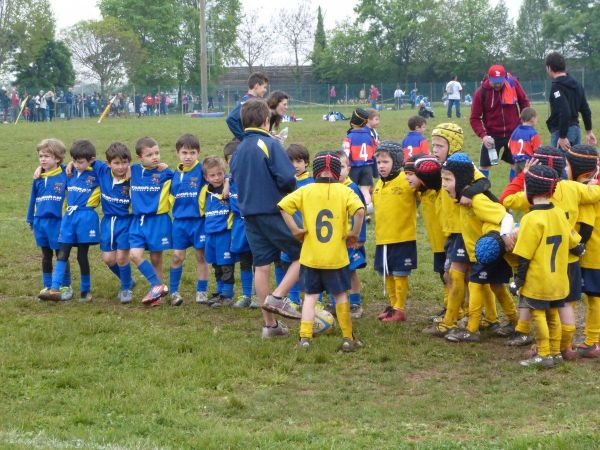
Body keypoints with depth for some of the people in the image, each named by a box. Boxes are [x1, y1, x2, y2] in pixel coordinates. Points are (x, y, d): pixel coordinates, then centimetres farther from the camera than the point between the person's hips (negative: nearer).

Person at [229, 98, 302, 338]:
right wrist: (288, 189, 1)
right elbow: (287, 178, -19)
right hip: (274, 212, -7)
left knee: (261, 266, 9)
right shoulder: (270, 144, -11)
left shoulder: (238, 150, 8)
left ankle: (270, 325, 14)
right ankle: (278, 297, -8)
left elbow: (236, 180, 16)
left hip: (250, 214, 7)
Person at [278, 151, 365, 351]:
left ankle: (305, 337, 1)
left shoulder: (305, 191, 0)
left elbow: (283, 206, -11)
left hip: (310, 257, 1)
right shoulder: (344, 191, -5)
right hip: (336, 257, -1)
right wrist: (354, 233, -9)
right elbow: (360, 210, -22)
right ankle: (348, 339, 18)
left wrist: (295, 230, -6)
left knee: (311, 295, 11)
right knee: (340, 295, 13)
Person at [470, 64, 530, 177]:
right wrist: (482, 135, -25)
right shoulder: (481, 92, -15)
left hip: (513, 133, 2)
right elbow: (474, 118, -12)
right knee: (484, 166, 1)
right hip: (492, 136, -2)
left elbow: (524, 102, 5)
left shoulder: (513, 83, -11)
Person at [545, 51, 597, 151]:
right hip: (576, 129, 9)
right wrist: (589, 131, 21)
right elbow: (585, 110, 16)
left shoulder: (557, 87, -14)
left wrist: (562, 137, -23)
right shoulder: (576, 84, 13)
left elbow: (564, 113, -24)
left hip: (562, 131, -9)